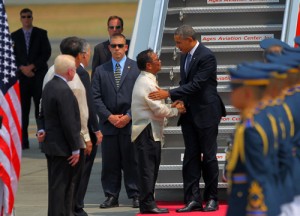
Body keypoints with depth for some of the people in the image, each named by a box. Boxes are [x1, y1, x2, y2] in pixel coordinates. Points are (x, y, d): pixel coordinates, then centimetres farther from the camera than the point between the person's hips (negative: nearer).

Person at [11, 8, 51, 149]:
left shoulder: (41, 34, 5)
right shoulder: (15, 36, 10)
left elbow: (46, 53, -1)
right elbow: (12, 55, 6)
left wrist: (33, 66, -11)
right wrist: (22, 68, -10)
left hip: (39, 75, -1)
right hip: (22, 75, 1)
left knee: (40, 107, -7)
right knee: (23, 108, -2)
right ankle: (24, 141, -1)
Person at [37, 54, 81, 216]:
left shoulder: (49, 86, 10)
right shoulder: (64, 91, -22)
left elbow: (43, 113, 17)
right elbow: (68, 122, -22)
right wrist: (75, 148, -17)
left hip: (50, 143, 10)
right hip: (62, 147, -10)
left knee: (56, 185, 16)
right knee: (60, 186, -6)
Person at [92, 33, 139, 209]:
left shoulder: (136, 68, 3)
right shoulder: (101, 71, 9)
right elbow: (96, 98, 5)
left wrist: (128, 116, -9)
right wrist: (109, 116, -7)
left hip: (131, 123, -2)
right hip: (109, 124, 2)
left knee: (132, 161, 0)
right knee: (110, 163, 3)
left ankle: (135, 195, 6)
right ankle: (111, 196, 8)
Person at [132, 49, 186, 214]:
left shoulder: (145, 81, 16)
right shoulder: (147, 83, -16)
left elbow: (155, 106, 20)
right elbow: (159, 110, -17)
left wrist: (172, 107, 7)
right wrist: (176, 110, -3)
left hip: (149, 131, 10)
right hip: (147, 131, -10)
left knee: (150, 168, 12)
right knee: (148, 168, -8)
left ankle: (148, 203, 16)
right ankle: (147, 204, -7)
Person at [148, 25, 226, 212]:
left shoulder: (207, 57, -16)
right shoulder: (185, 56, 10)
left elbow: (196, 84, -23)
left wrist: (169, 94, -24)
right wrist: (180, 101, 1)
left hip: (206, 113, -8)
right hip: (189, 113, 8)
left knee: (209, 156, 0)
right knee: (191, 157, 3)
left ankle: (212, 199, 8)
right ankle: (193, 199, 3)